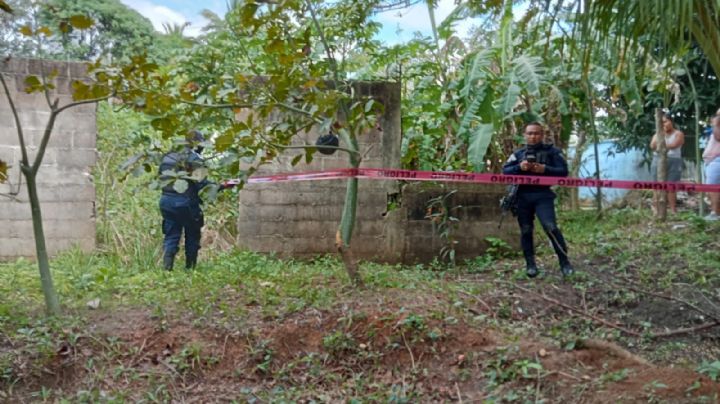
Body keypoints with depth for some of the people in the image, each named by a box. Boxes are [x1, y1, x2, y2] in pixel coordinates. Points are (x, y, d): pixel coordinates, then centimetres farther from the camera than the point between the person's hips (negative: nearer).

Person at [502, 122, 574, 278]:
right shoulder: (518, 154, 13)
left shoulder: (552, 151, 5)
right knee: (526, 230, 5)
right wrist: (519, 167, -13)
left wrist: (545, 169, -18)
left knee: (551, 227, -16)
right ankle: (530, 264, 15)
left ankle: (565, 262, -4)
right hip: (523, 196, 3)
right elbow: (505, 171, 6)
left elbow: (563, 171, -2)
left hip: (543, 195, -3)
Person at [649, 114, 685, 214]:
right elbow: (652, 146, -1)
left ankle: (673, 210, -5)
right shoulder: (657, 134, 16)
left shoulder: (679, 134, 5)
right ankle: (657, 210, -4)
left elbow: (674, 145, -12)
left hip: (673, 162, -2)